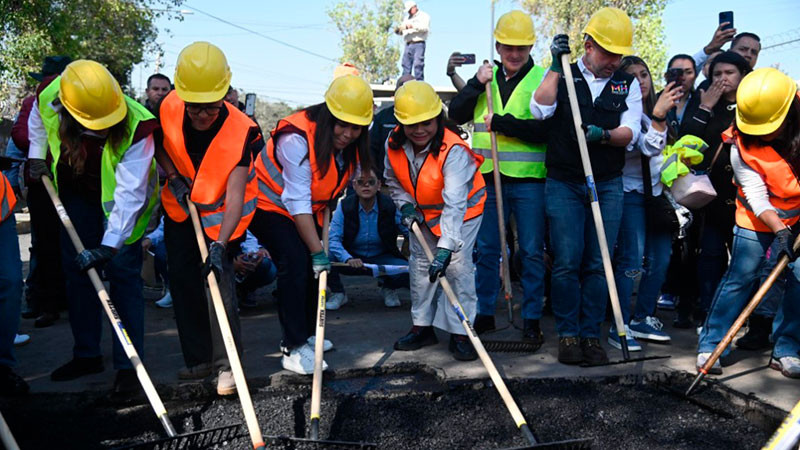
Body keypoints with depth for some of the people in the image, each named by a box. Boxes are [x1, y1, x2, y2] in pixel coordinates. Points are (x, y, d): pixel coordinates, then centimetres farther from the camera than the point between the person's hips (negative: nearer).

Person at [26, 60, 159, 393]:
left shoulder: (136, 128, -35)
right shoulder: (49, 100, -22)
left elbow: (129, 194, -37)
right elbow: (37, 119, 7)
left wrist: (110, 244, -42)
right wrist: (37, 154, 2)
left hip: (119, 200, -5)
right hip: (76, 193, 5)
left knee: (123, 274, -9)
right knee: (76, 272, 9)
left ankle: (128, 365, -1)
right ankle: (87, 355, 24)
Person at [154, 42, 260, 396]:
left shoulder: (241, 132, -31)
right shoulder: (169, 108, -20)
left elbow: (235, 198, -36)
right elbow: (158, 143, 5)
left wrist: (220, 244, -46)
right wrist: (173, 176, -11)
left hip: (221, 212, -5)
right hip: (181, 206, 5)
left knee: (219, 277, -17)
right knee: (181, 279, 7)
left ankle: (226, 364, -6)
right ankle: (199, 359, 21)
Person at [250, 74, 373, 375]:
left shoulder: (352, 145, -9)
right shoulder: (296, 138, -32)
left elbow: (334, 188, 8)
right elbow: (298, 202, -33)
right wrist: (317, 251, -33)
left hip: (307, 210, 8)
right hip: (270, 204, -8)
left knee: (316, 269, 7)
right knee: (296, 264, -21)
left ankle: (306, 334, 25)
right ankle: (293, 349, -14)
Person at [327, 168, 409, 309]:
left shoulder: (390, 207, -12)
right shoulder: (345, 206, -12)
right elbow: (333, 239, -21)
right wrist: (348, 259, -39)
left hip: (382, 258, 0)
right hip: (351, 259, 0)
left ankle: (388, 289, 11)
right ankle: (338, 293, 3)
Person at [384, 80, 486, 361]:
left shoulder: (453, 150, -35)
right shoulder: (394, 145, -17)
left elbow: (454, 204, -43)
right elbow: (393, 181, 5)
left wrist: (446, 247, -51)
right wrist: (405, 205, -13)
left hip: (463, 210, -5)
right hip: (422, 213, 6)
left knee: (457, 265, -15)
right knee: (420, 264, 7)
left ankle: (460, 332, -2)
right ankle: (422, 327, 22)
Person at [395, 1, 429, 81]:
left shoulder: (424, 16, 8)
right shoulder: (407, 19, 27)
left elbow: (425, 28, -9)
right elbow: (402, 31, 21)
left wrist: (413, 26, -18)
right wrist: (398, 30, -3)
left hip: (418, 44, -6)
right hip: (408, 45, 6)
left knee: (418, 65, -14)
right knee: (406, 65, 0)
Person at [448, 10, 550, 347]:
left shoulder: (543, 79, -3)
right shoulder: (486, 77, 11)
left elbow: (544, 129, -15)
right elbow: (456, 115, 2)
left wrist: (500, 123, -16)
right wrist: (476, 85, -10)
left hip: (529, 180, -4)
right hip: (488, 179, 4)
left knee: (531, 252, 4)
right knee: (486, 249, 11)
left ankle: (531, 320, 15)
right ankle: (485, 314, 24)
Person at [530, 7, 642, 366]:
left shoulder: (628, 84, 11)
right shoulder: (561, 76, 6)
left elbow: (631, 132, -1)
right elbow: (539, 110, -12)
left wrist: (604, 134, -21)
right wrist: (556, 67, -12)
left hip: (608, 186, 2)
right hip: (563, 184, -2)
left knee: (597, 264, 3)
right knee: (567, 262, -4)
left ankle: (591, 334, 13)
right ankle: (568, 334, 8)